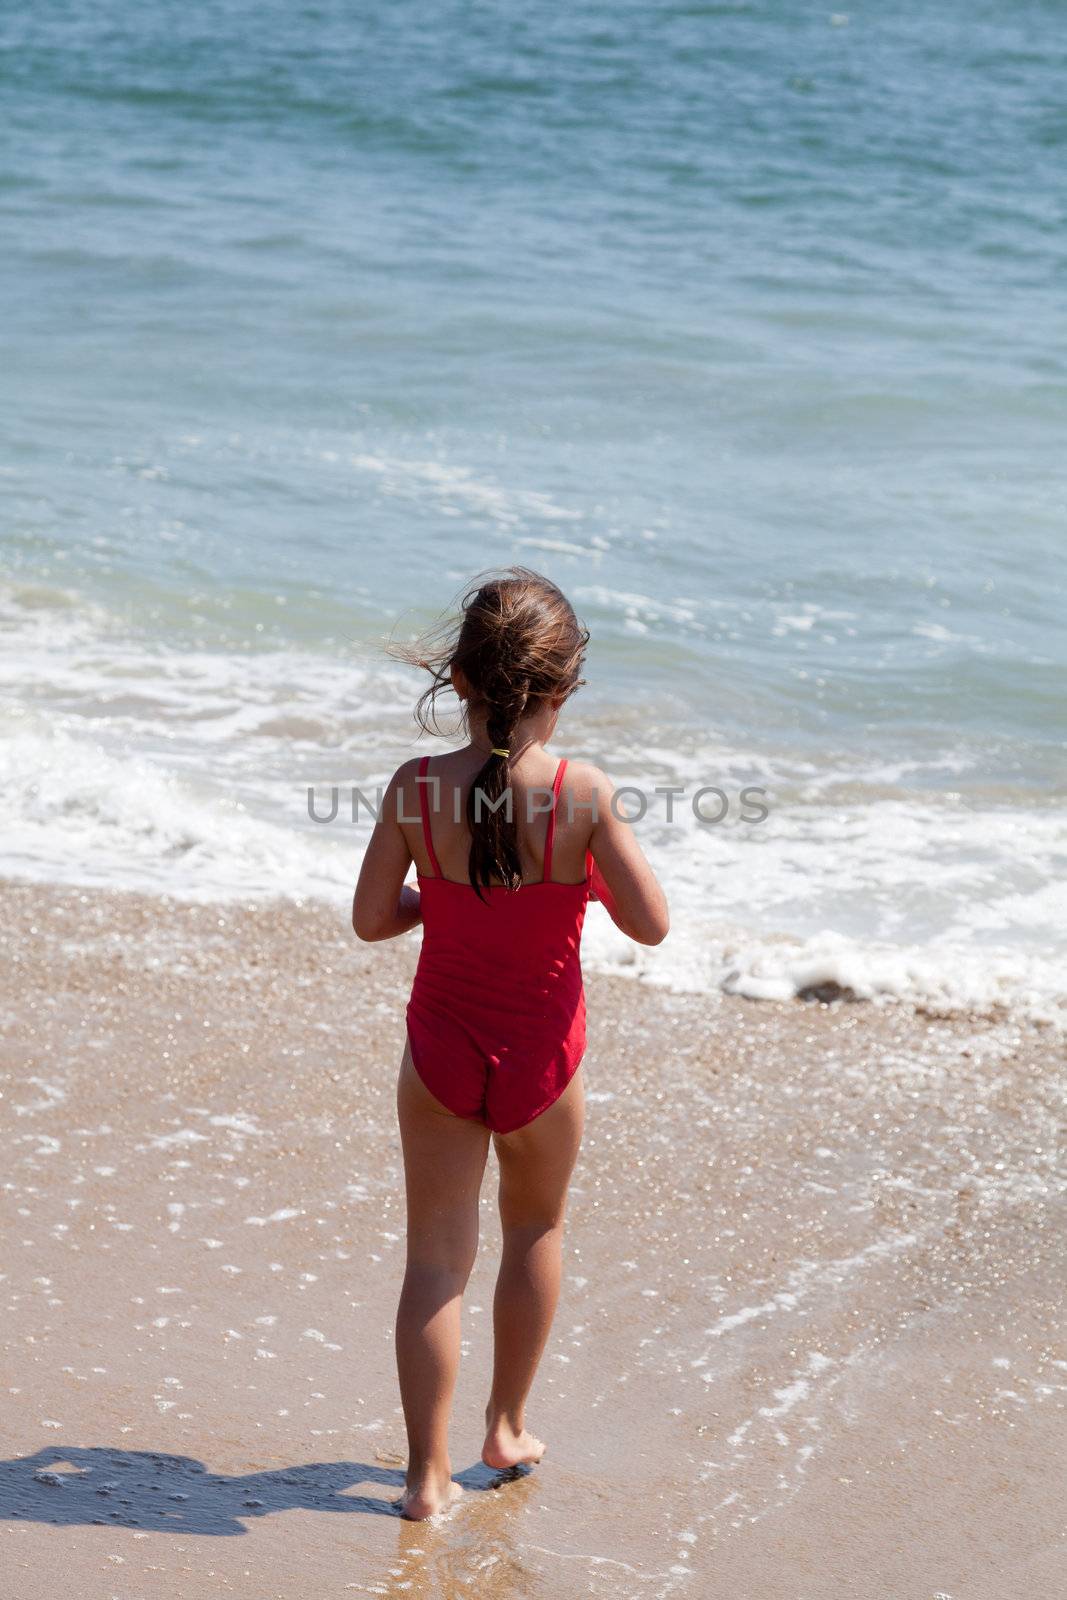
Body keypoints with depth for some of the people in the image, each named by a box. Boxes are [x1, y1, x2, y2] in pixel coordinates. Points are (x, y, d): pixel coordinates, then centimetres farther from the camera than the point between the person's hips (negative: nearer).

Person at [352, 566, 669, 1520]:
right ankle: (509, 1428, 37)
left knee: (436, 1257, 10)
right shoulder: (583, 794, -20)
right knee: (536, 1229, 24)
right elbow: (650, 925, -14)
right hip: (541, 1057, 0)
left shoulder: (417, 789, -14)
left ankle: (429, 1474, 10)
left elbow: (372, 919, -7)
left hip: (441, 1049, 1)